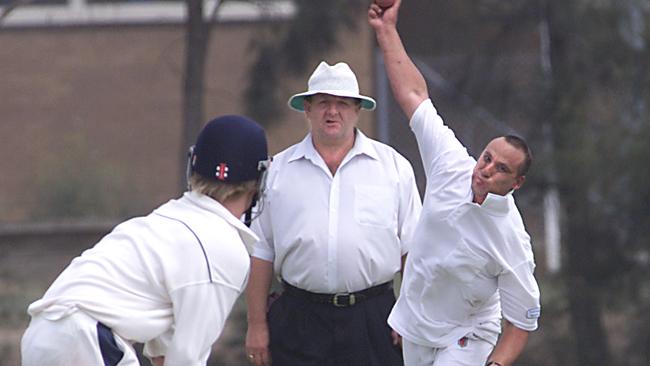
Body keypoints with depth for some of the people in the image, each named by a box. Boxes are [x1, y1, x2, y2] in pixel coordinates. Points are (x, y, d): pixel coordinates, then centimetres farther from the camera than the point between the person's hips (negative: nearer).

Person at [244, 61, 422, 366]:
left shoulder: (394, 166, 7)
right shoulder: (278, 171, 8)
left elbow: (411, 250, 7)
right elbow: (260, 253, 8)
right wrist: (257, 325, 4)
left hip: (372, 318, -1)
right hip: (300, 318, 1)